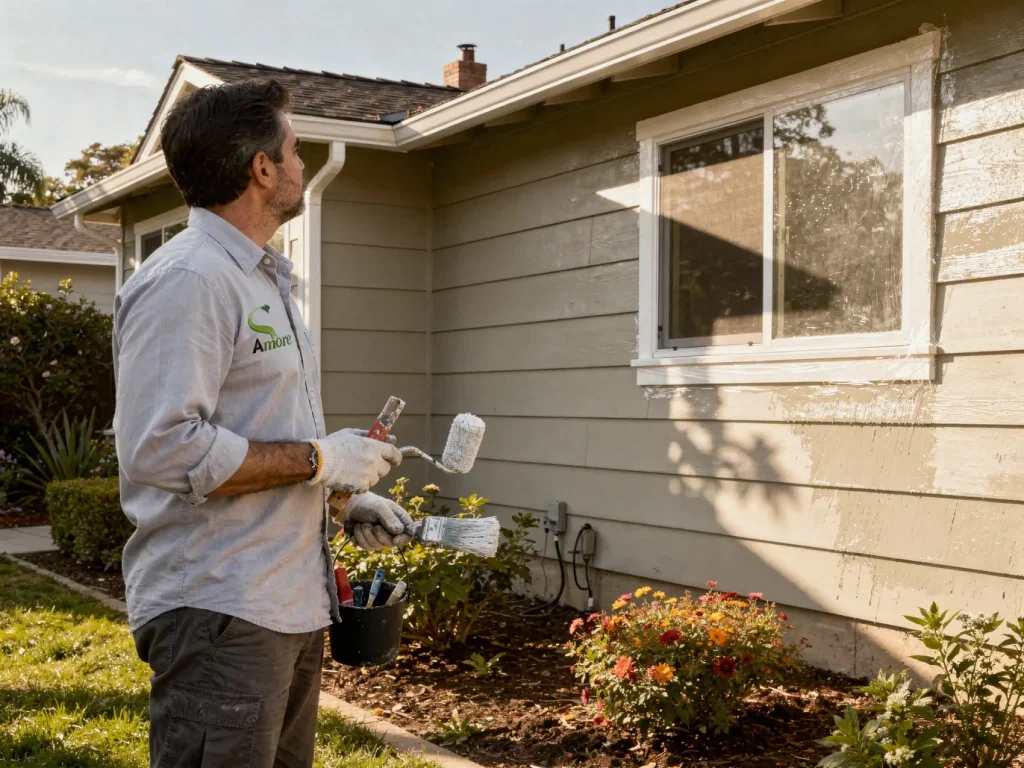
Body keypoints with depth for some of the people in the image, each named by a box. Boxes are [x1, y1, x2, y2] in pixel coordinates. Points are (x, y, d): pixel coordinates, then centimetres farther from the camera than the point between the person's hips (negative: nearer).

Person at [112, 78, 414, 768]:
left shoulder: (264, 279, 18)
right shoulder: (187, 280, -15)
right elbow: (163, 449, -26)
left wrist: (349, 496, 12)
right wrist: (318, 459, -18)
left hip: (292, 603, 10)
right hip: (219, 610, -10)